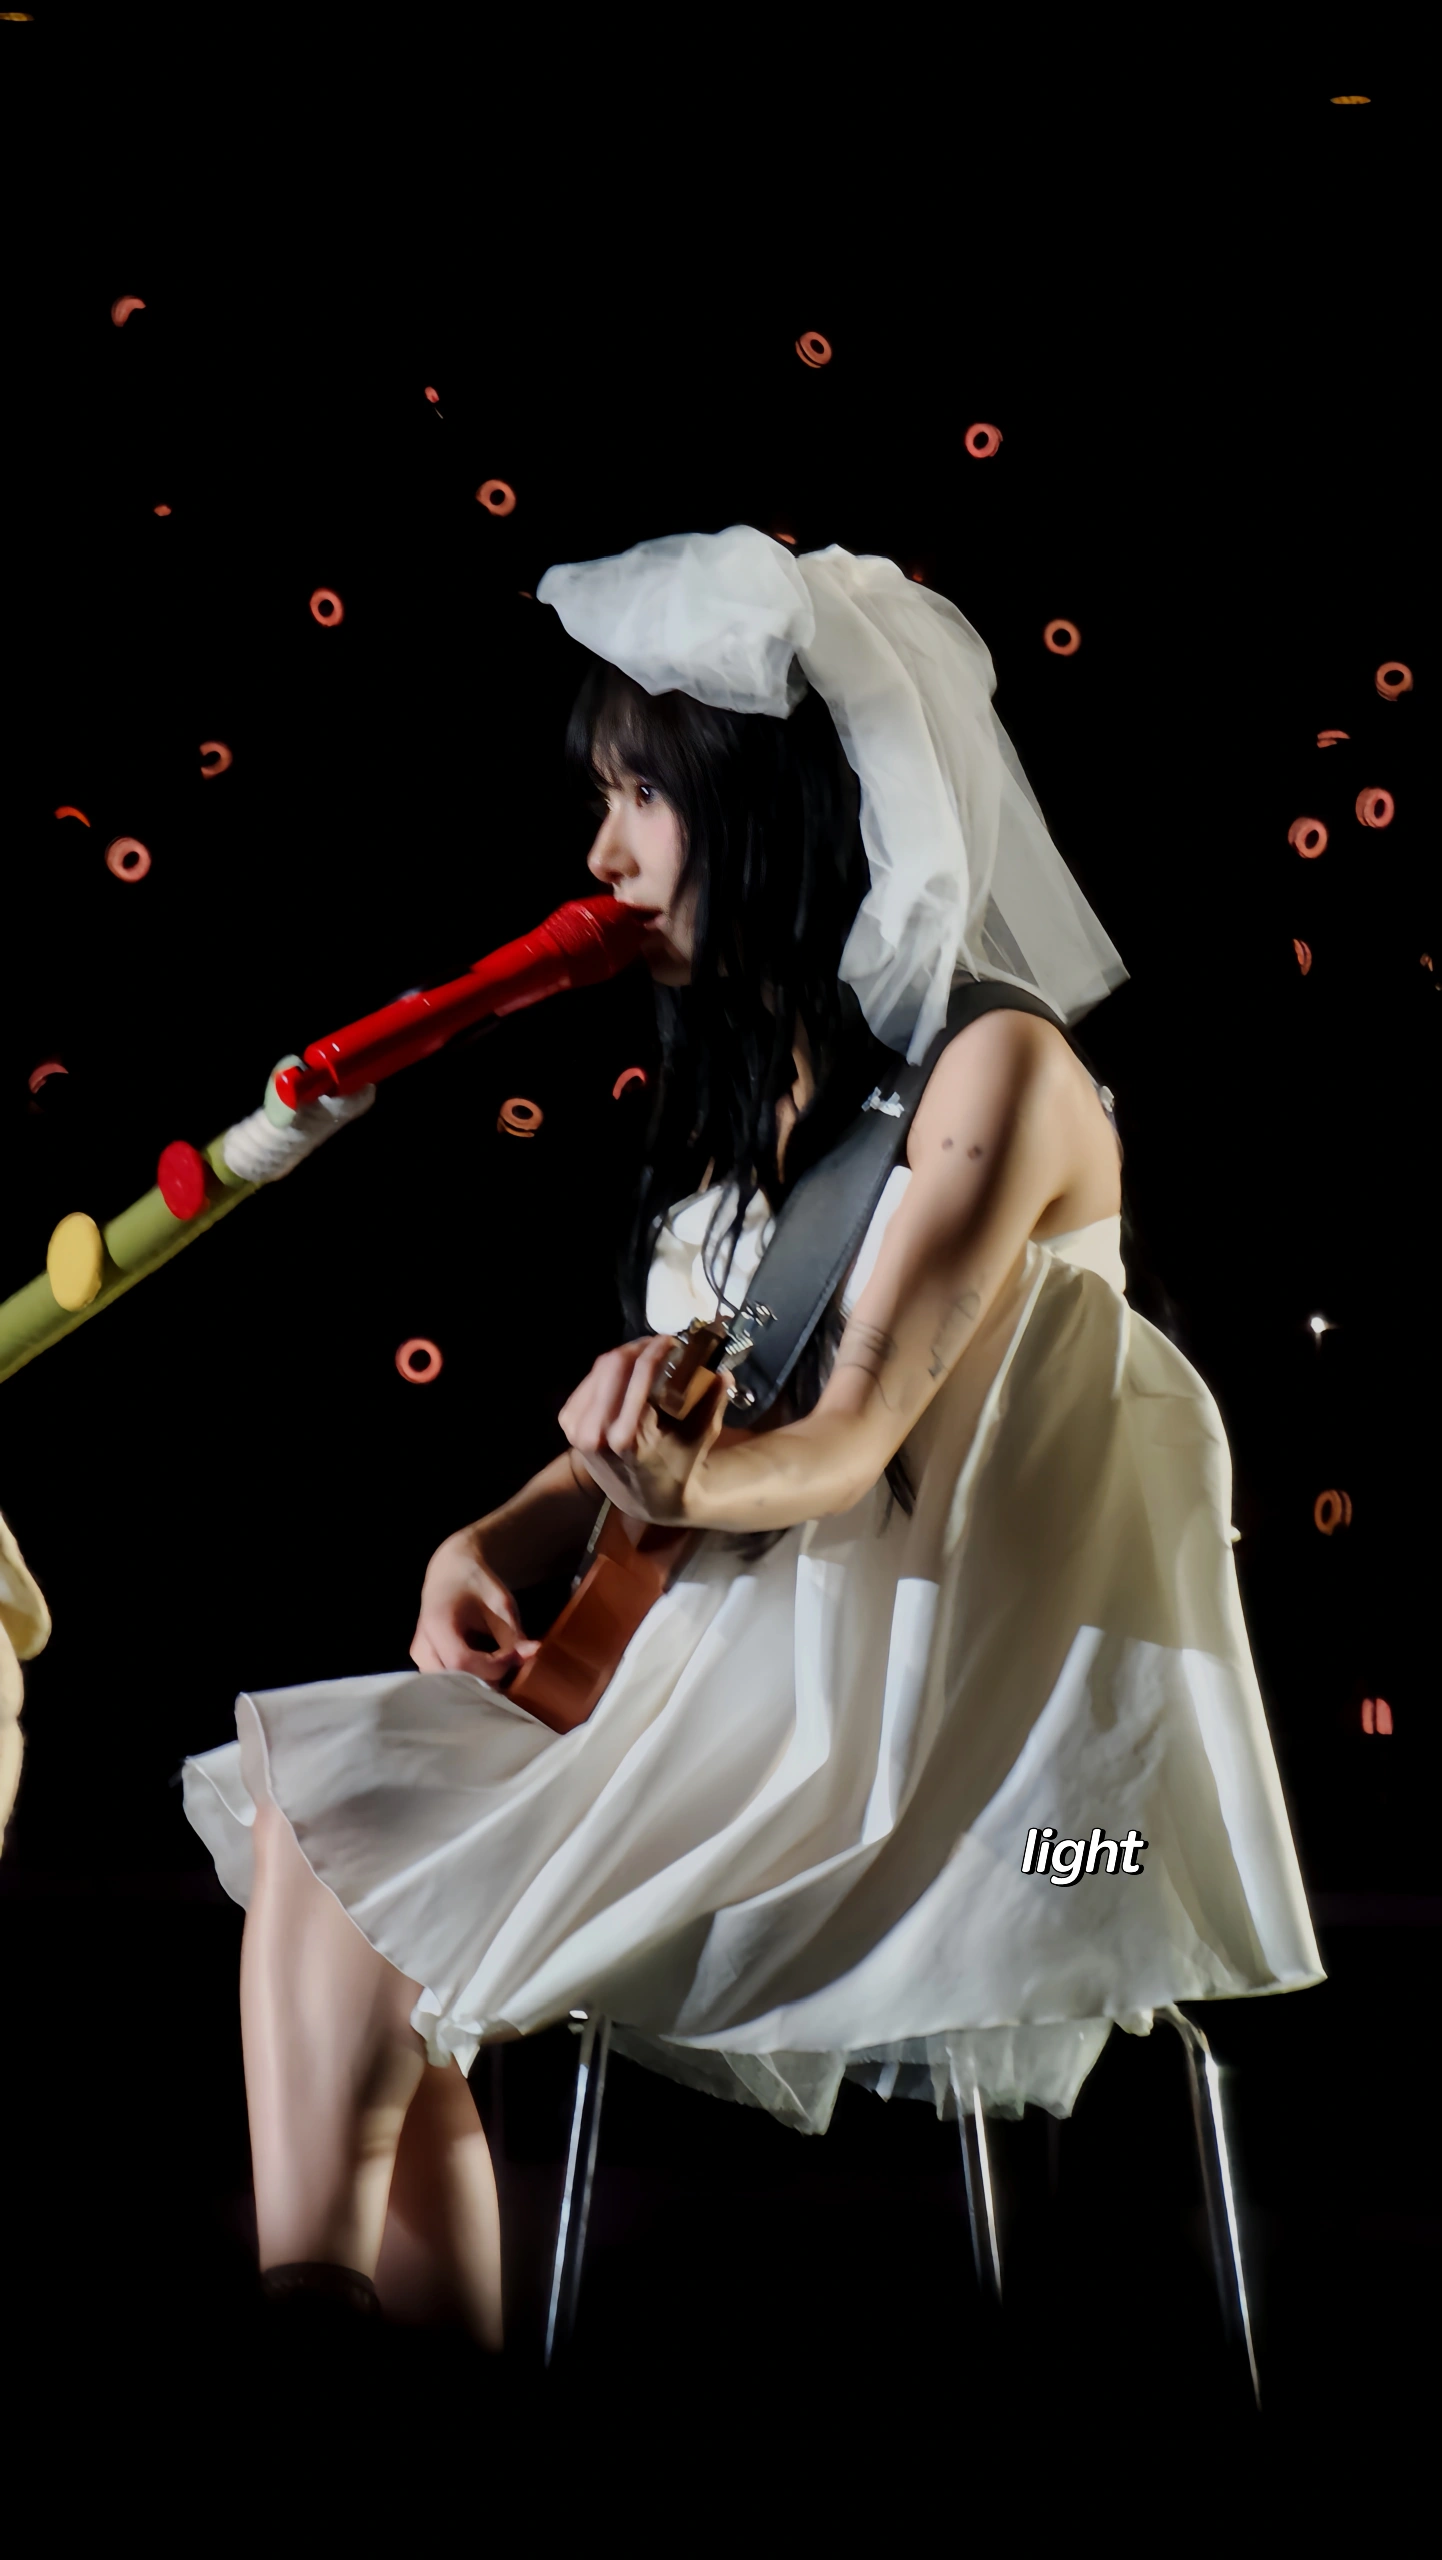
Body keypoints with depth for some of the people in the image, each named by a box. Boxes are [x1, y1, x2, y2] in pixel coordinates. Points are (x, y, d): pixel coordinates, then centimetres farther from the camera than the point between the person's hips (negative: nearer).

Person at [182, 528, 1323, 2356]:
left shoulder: (997, 1069, -11)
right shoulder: (746, 1077, 14)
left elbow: (852, 1435, -17)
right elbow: (671, 1418, 13)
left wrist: (683, 1483, -38)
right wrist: (501, 1540, -5)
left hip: (918, 1711, -8)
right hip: (740, 1653, 8)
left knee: (342, 1825, -15)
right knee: (325, 1810, -7)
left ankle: (312, 2306, 4)